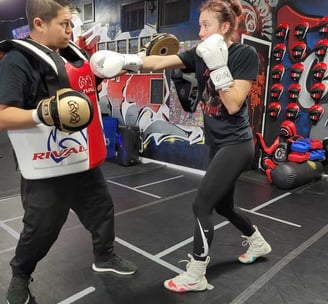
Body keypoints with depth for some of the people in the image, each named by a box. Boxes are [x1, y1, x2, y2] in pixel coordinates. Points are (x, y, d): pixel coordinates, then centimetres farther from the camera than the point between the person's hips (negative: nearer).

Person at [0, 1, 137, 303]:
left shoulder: (73, 54, 9)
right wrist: (43, 114, -38)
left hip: (84, 160, 8)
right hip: (47, 170, -8)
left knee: (101, 208, 21)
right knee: (40, 229, 7)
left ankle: (104, 257, 46)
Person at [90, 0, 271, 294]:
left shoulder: (246, 54, -12)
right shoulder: (200, 54, 4)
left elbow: (233, 105, -20)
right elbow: (159, 62, -9)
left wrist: (218, 66, -22)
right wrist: (123, 60, -23)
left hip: (236, 144, -7)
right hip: (217, 144, 8)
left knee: (202, 205, -7)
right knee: (222, 205, 20)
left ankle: (195, 276, 12)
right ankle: (258, 243, 48)